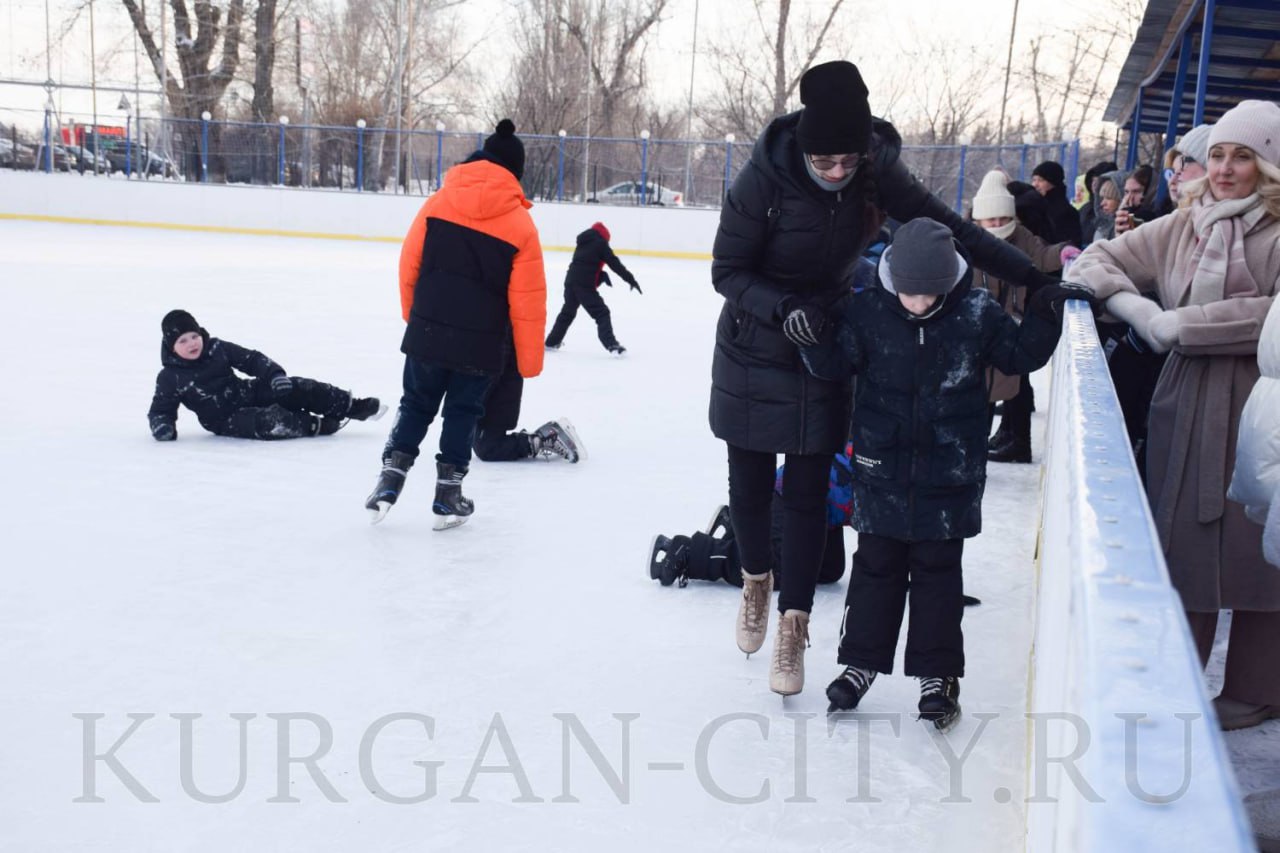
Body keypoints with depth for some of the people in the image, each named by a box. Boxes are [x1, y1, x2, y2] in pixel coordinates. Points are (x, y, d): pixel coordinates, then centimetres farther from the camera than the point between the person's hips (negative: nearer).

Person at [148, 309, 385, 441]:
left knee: (297, 389, -11)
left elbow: (251, 359, 2)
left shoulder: (217, 348, -1)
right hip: (226, 420, -5)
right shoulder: (170, 378, -10)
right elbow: (160, 410, -5)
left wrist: (274, 374, -12)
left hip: (247, 393, 5)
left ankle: (353, 406, -3)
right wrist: (162, 426, -26)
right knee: (269, 420, -34)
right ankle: (316, 425, -16)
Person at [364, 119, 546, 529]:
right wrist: (529, 360, 1)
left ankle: (391, 474, 7)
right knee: (463, 412, 13)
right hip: (480, 342, -2)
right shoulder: (519, 223, -6)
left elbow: (409, 265, 5)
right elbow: (526, 300, -7)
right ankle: (448, 494, 15)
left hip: (428, 330, 2)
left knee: (417, 404, 18)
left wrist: (414, 316, 20)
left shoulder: (438, 202, 1)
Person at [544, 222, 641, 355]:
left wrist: (602, 275, 13)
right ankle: (611, 344, -20)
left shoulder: (584, 242, 22)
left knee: (567, 312, 24)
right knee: (602, 314, -7)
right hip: (584, 284, -7)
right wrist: (631, 279, -2)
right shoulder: (601, 243, 0)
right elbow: (615, 264, -4)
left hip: (571, 280, 7)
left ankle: (552, 342, 33)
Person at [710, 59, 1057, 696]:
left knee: (808, 492, 2)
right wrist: (783, 308, -32)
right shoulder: (765, 177, -23)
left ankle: (793, 627, 14)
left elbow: (950, 228, -8)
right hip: (752, 356, -1)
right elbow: (727, 270, -15)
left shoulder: (877, 173, -14)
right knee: (749, 483, 10)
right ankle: (756, 581, 39)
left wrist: (1033, 278, -13)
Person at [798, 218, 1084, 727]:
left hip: (950, 471, -1)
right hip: (882, 467, 1)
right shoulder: (866, 311, -9)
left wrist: (1044, 318, -10)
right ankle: (860, 661, 26)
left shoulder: (977, 313, -8)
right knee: (875, 565, 12)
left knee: (938, 570, 9)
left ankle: (939, 674, 20)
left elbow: (1020, 356, 4)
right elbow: (833, 363, -4)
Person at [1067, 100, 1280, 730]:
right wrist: (1139, 310, -7)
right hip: (1186, 401, 5)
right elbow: (1095, 263, 13)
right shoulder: (1182, 227, 11)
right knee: (1181, 542, 9)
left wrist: (1179, 325, -16)